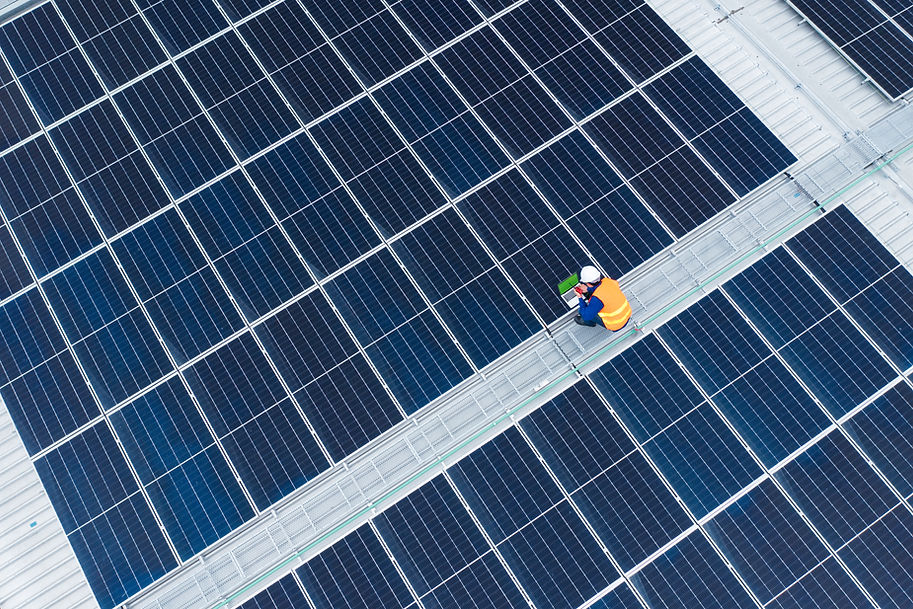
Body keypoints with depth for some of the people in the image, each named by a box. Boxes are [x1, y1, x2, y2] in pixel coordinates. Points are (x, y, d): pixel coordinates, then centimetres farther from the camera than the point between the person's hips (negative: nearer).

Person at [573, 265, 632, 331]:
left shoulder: (596, 299, -35)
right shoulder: (608, 280, -16)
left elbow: (586, 316, -21)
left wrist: (580, 298, -14)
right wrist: (588, 289, 0)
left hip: (615, 325, -6)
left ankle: (590, 322, 38)